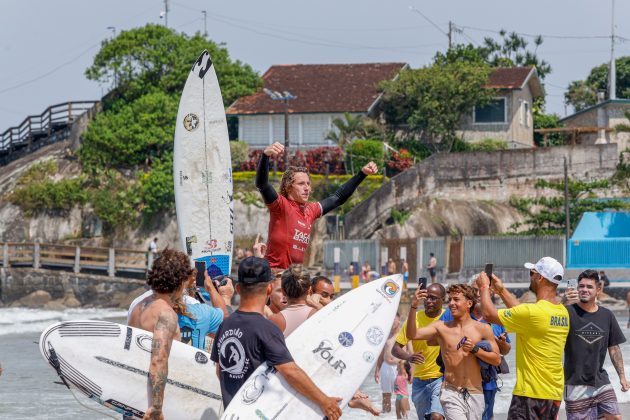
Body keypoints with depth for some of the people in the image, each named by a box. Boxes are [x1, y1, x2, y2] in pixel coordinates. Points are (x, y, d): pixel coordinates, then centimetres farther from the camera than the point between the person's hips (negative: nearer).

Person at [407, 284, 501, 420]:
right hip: (451, 392, -2)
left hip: (475, 393, 2)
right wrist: (413, 307, -18)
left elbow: (497, 360, 2)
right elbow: (412, 335, -7)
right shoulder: (441, 327, 3)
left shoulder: (482, 329, 2)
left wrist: (475, 349, -12)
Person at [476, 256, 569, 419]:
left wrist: (484, 288, 6)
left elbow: (489, 314, -10)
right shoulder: (563, 312, 7)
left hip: (530, 394, -8)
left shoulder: (534, 312, -19)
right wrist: (502, 291, 27)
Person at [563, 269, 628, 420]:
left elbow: (614, 348, 12)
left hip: (601, 381, 4)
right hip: (575, 384, -4)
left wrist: (622, 376, 7)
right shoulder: (569, 312, -7)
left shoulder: (606, 315, 6)